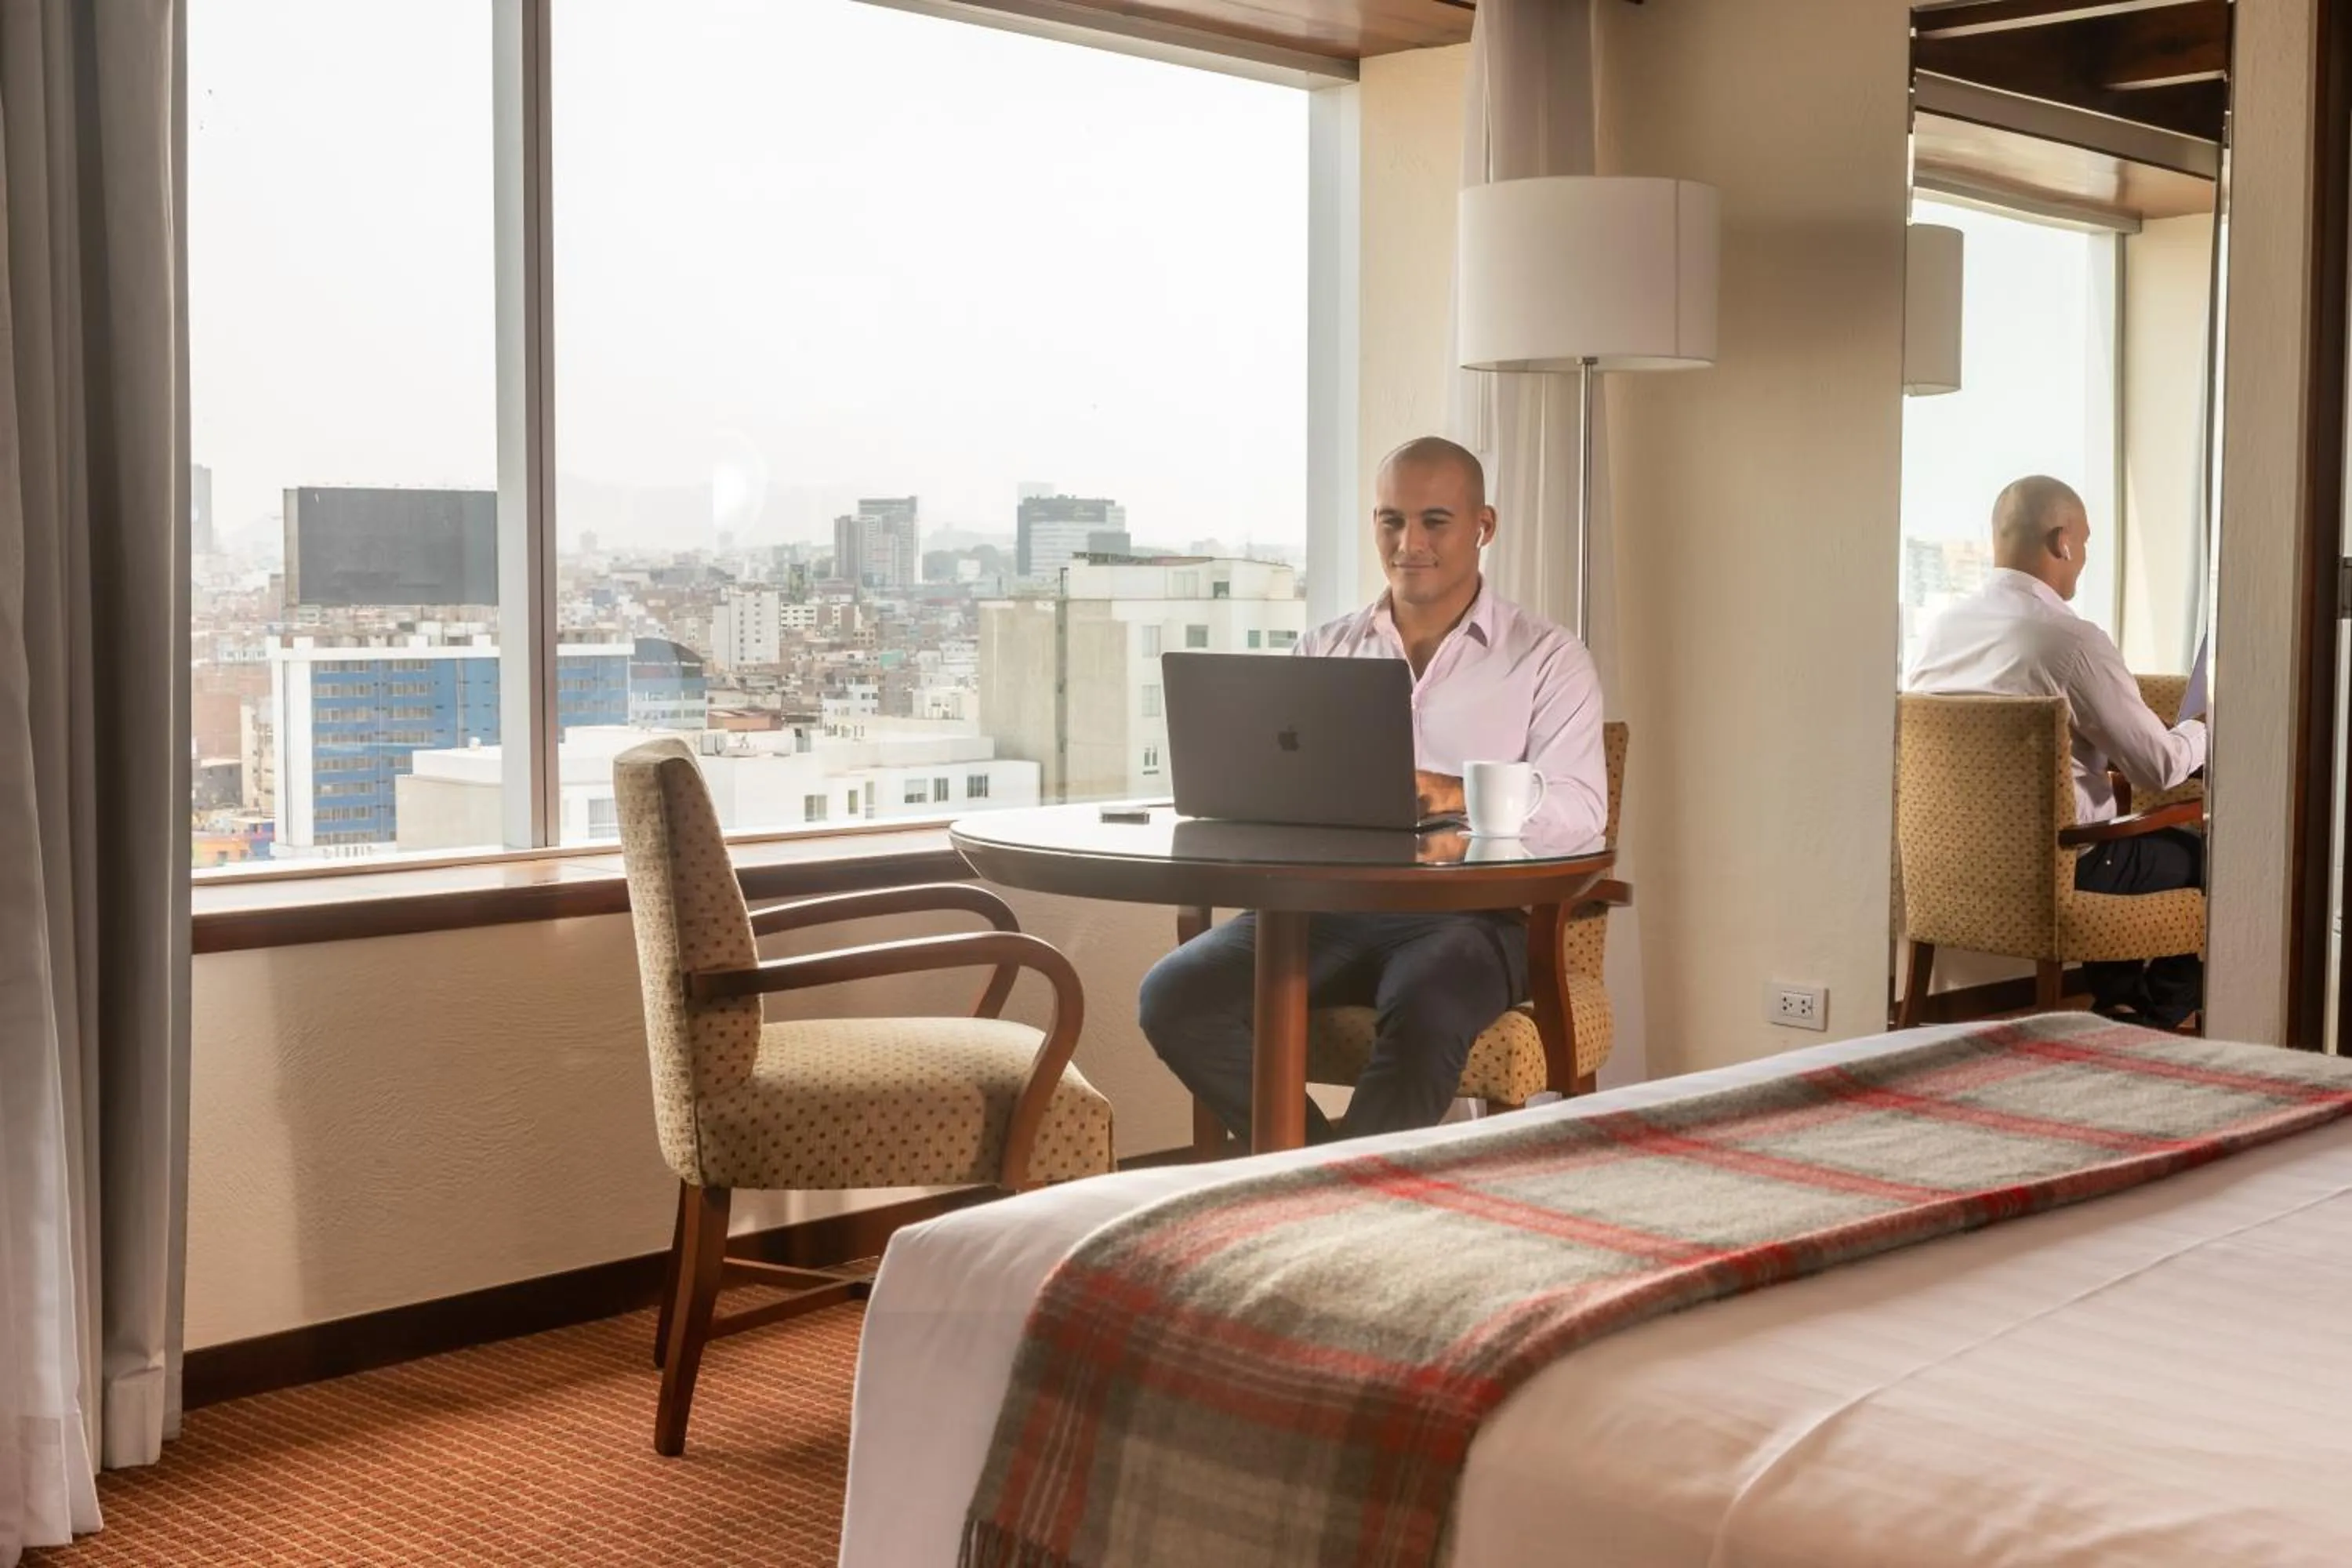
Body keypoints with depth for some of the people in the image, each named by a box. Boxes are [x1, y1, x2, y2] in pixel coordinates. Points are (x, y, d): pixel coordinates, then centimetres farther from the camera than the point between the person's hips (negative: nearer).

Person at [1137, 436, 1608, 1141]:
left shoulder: (1548, 658, 7)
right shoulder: (1323, 650, 18)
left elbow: (1578, 808, -5)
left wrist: (1458, 795, -25)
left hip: (1470, 911, -4)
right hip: (1327, 901, 4)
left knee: (1425, 1018, -39)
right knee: (1175, 997, -23)